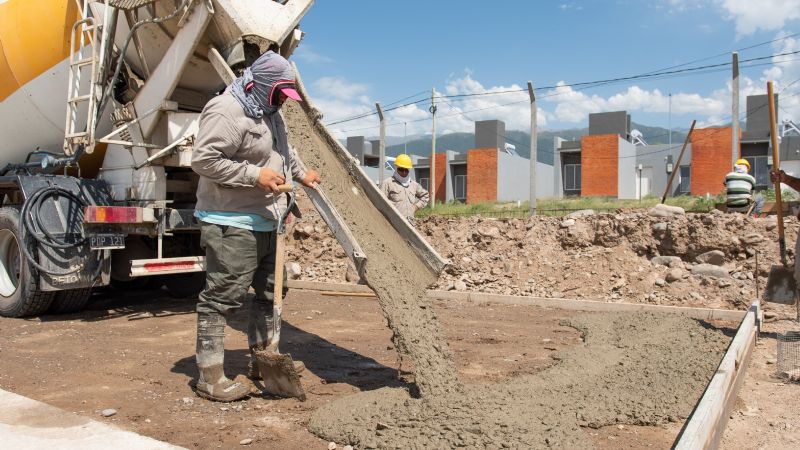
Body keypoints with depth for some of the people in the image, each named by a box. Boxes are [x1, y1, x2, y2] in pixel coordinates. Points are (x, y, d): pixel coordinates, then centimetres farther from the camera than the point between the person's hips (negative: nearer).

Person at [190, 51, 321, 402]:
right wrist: (255, 175, -22)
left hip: (266, 223, 10)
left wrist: (301, 173, 25)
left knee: (269, 292, 16)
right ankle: (210, 375, 4)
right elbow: (202, 159, -22)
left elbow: (283, 149, 35)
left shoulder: (268, 112, 17)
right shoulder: (226, 111, -15)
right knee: (222, 296, -6)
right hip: (232, 224, -10)